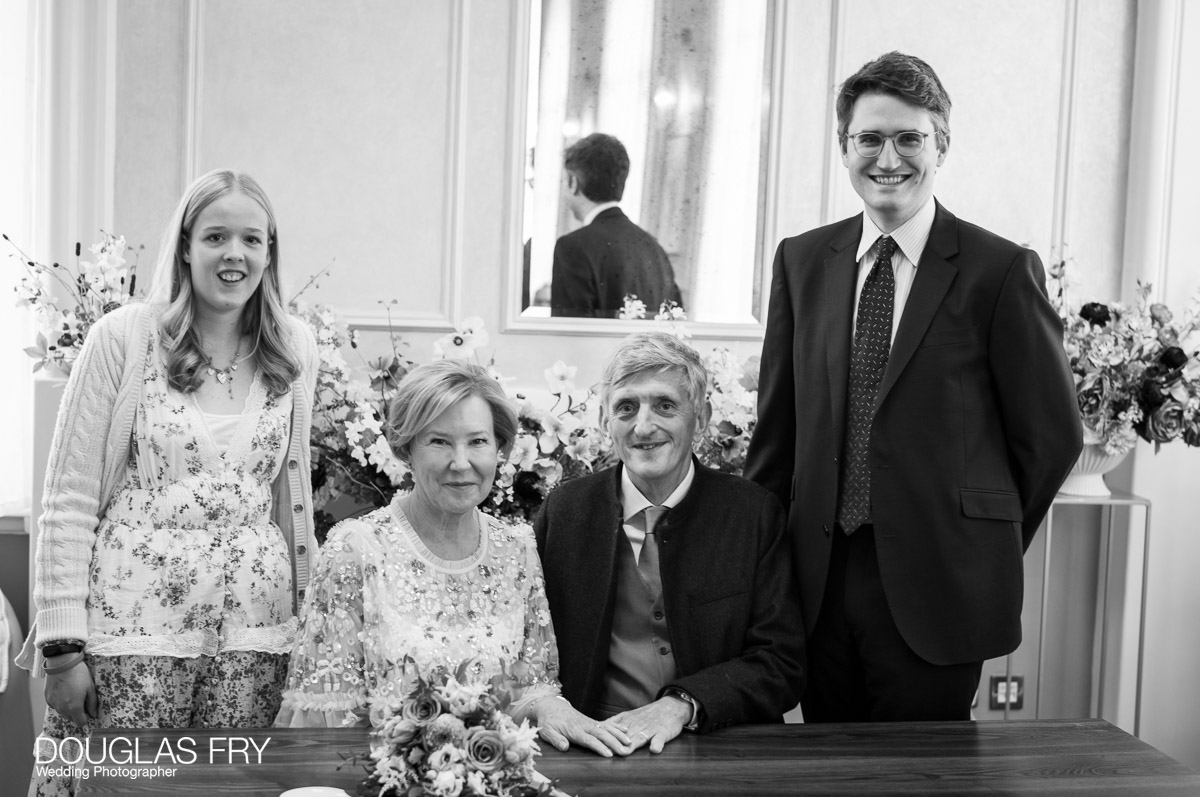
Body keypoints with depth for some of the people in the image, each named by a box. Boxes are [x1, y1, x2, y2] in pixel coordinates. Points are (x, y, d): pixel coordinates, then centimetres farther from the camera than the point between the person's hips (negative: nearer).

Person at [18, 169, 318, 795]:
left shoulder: (294, 350, 7)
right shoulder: (124, 337, -4)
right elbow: (68, 500, -4)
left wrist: (306, 605, 16)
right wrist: (62, 645, -9)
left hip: (253, 627, 3)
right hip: (130, 624, -3)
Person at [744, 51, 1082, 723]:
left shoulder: (1002, 272, -6)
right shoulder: (802, 261, 7)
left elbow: (1052, 434, -1)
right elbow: (777, 423, 11)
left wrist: (984, 550, 5)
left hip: (936, 588, -4)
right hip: (818, 581, 4)